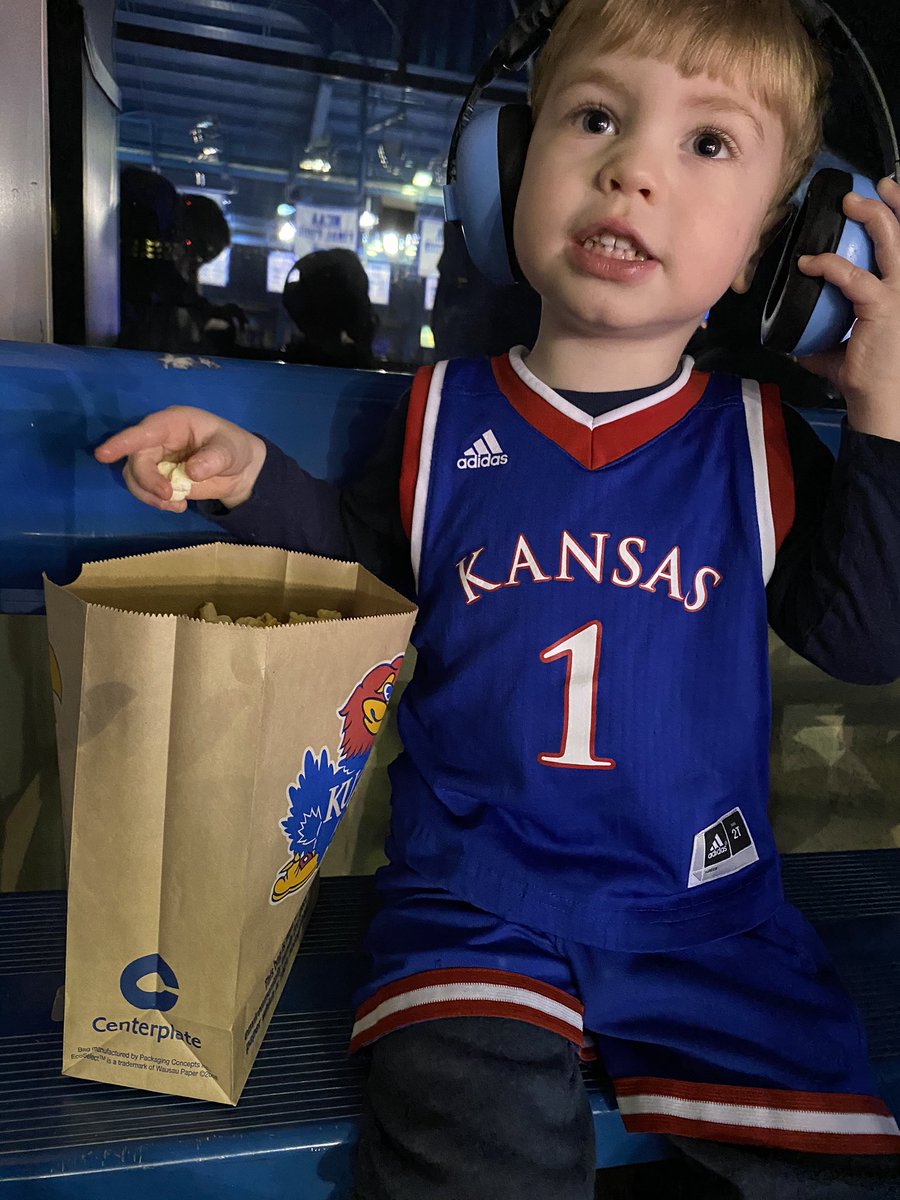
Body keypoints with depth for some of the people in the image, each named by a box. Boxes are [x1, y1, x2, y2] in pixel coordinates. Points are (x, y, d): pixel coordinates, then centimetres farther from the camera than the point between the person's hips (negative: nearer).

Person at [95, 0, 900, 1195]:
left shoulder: (759, 441, 1)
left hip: (707, 913, 2)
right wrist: (256, 480, 2)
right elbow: (368, 568, 17)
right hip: (476, 896, -1)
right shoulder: (443, 419, 2)